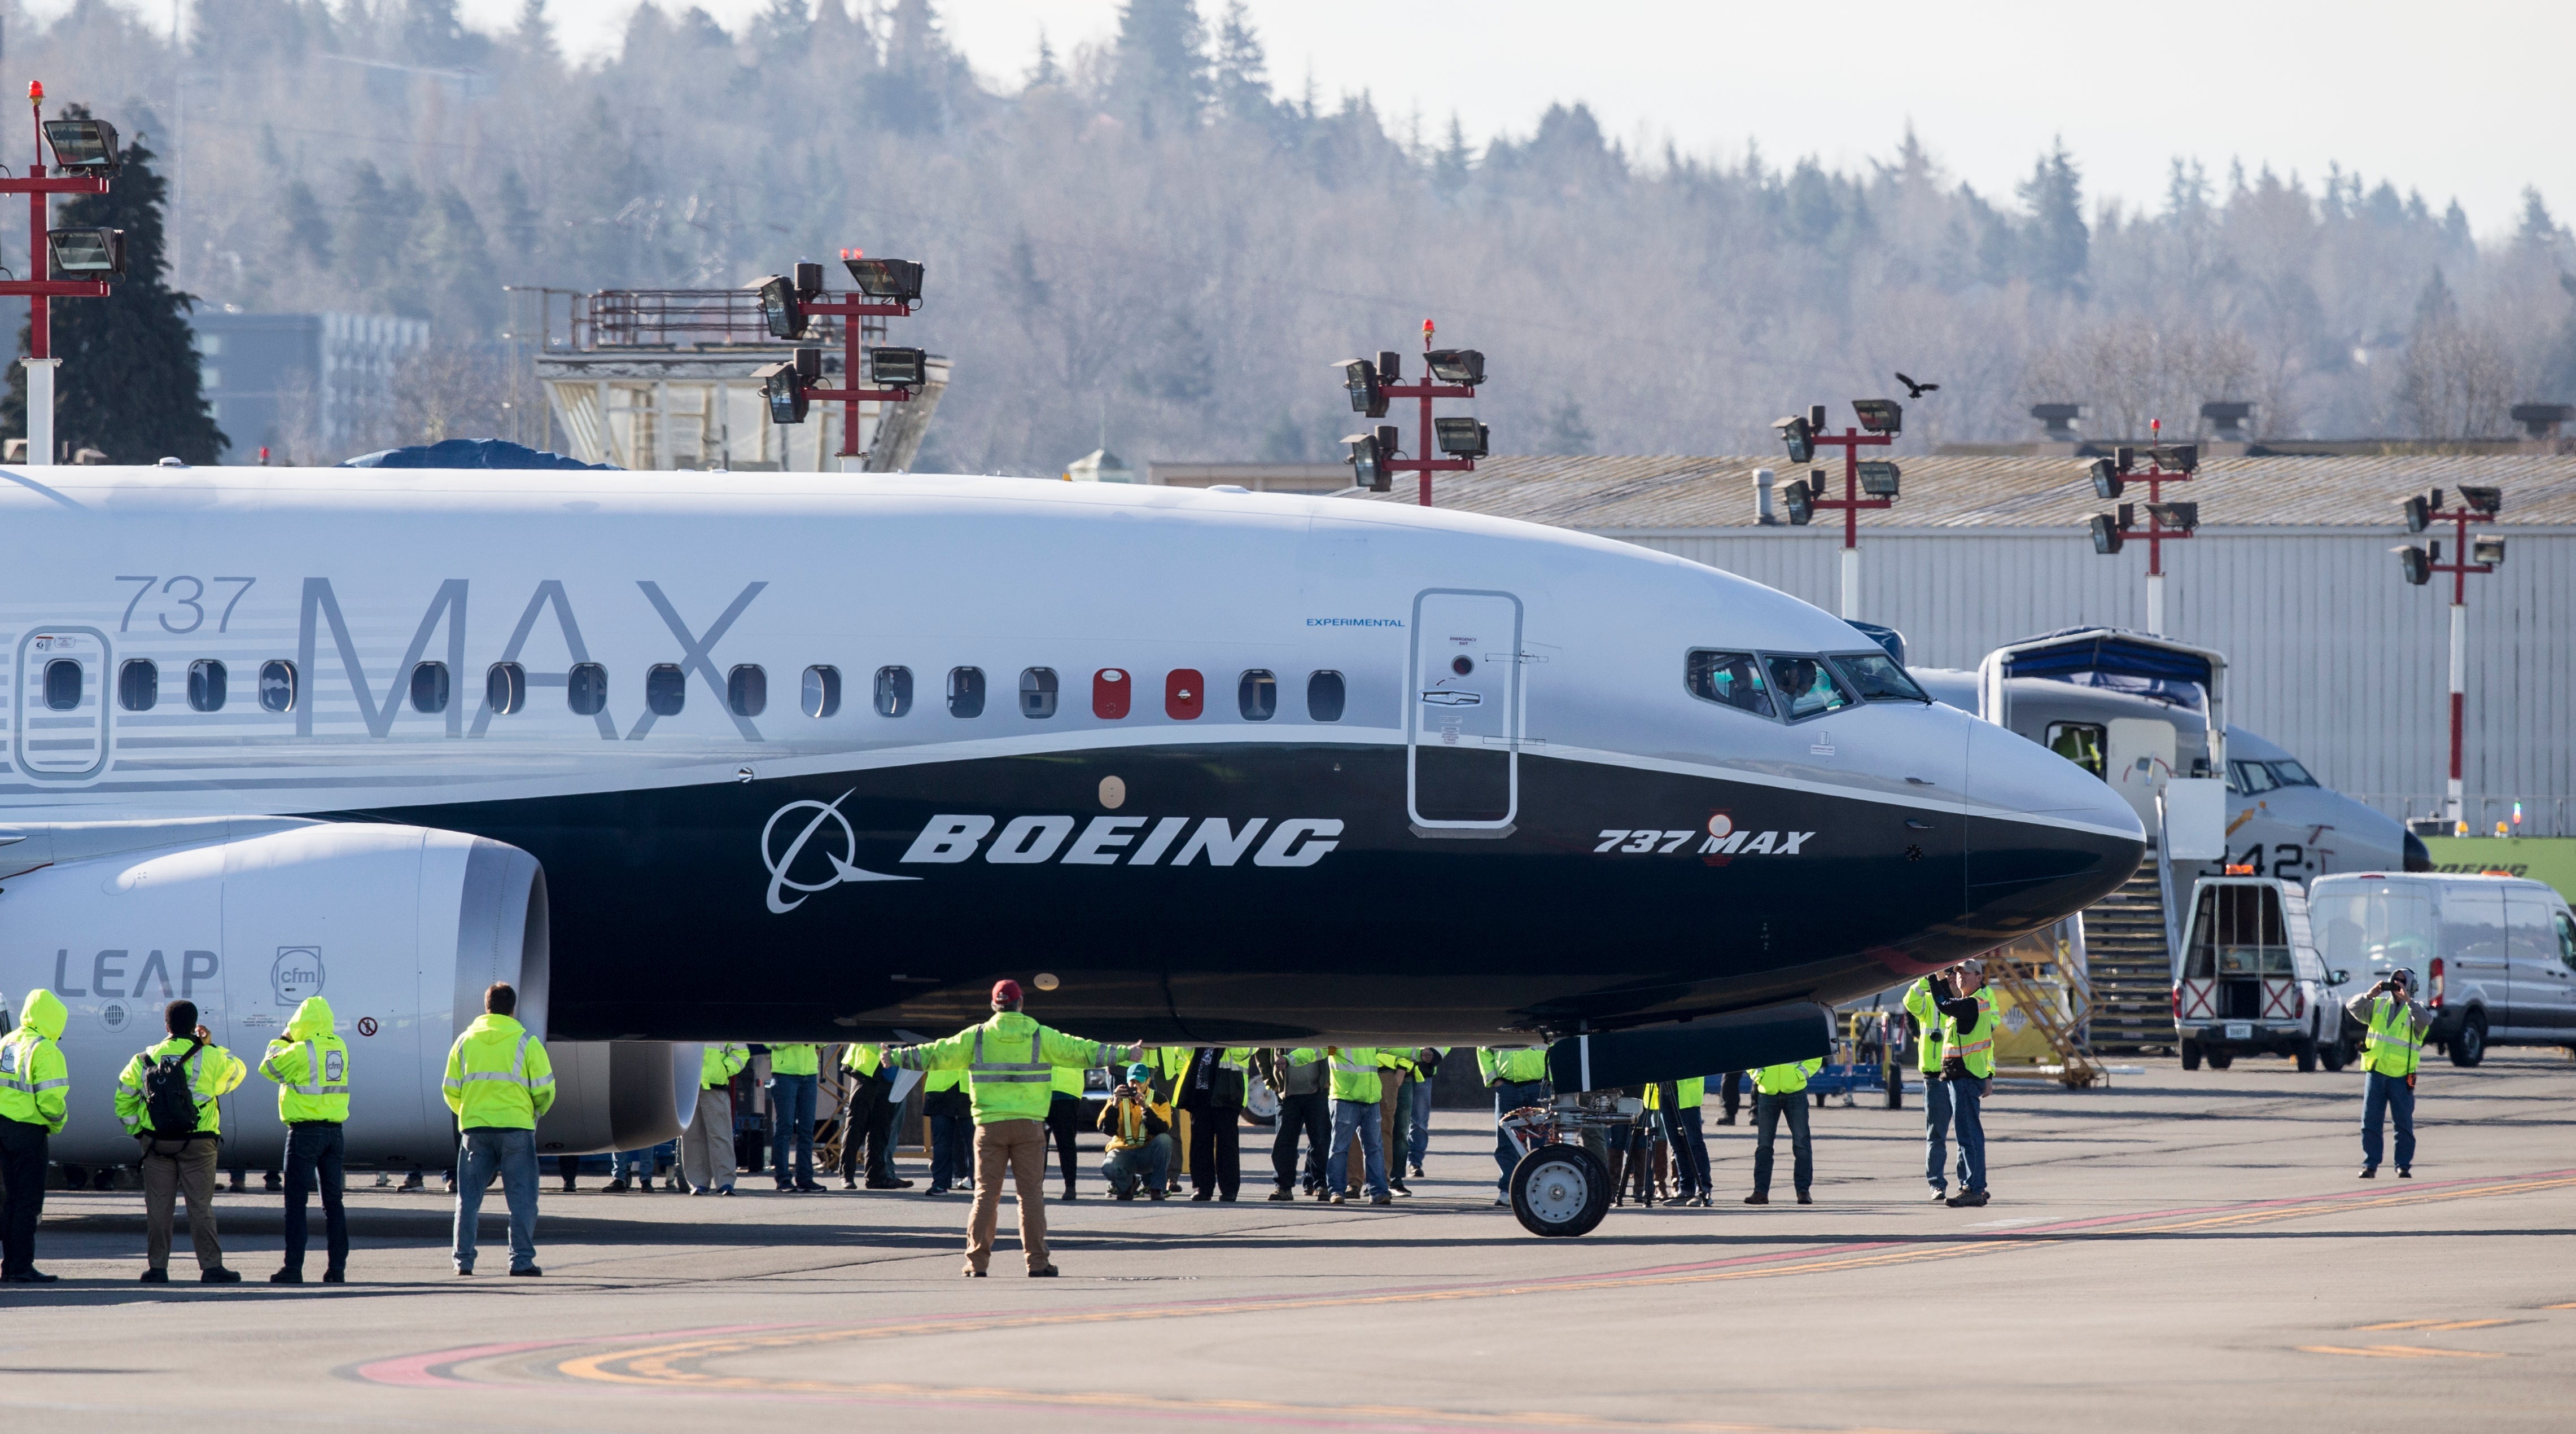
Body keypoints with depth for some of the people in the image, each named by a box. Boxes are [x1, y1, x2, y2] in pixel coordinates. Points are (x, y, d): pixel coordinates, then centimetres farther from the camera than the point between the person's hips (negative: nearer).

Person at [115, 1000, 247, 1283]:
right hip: (198, 1144, -2)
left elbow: (124, 1101, 7)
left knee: (158, 1207, 6)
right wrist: (211, 1046, 15)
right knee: (200, 1206, 1)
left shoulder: (144, 1061, 3)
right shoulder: (209, 1058, -5)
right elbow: (237, 1071, 13)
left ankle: (157, 1267, 6)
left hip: (156, 1143, 2)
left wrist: (137, 1132, 16)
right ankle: (211, 1266, 0)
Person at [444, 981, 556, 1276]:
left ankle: (464, 1260, 6)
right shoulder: (526, 1042, -2)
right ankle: (521, 1259, -3)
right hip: (516, 1127, -2)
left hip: (474, 1127, 2)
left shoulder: (465, 1041, 7)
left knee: (469, 1197, 9)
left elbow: (451, 1090, 8)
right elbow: (544, 1091, -1)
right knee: (521, 1197, 2)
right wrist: (534, 1113, 19)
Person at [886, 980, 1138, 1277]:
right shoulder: (1040, 1037, 0)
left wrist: (899, 1057, 19)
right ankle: (1037, 1261, 0)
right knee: (1031, 1193, 3)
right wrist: (1124, 1055, 11)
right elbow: (1079, 1051, 3)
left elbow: (938, 1054, 7)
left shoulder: (977, 1037, 2)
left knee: (986, 1194, 5)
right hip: (1029, 1125, -1)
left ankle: (977, 1261, 1)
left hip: (990, 1126, 1)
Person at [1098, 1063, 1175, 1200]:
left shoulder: (1159, 1100, -2)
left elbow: (1162, 1129, -19)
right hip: (1123, 1151, 0)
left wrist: (1145, 1107, -30)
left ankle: (1156, 1188, -15)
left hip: (1148, 1154, 0)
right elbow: (1106, 1129, -12)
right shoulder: (1118, 1098, 1)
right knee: (1109, 1168, -34)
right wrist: (1115, 1105, -25)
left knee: (1164, 1140, -32)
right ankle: (1129, 1183, 4)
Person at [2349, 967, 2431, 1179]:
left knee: (2403, 1122, 0)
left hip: (2401, 1075, -3)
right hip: (2375, 1071, 3)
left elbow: (2425, 1020, -17)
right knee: (2370, 1120, 0)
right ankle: (2370, 1165, 4)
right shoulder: (2378, 1006, 13)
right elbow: (2353, 1007, 4)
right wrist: (2369, 996, -11)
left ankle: (2404, 1165, 7)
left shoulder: (2414, 1009, 4)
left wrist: (2407, 1000, -23)